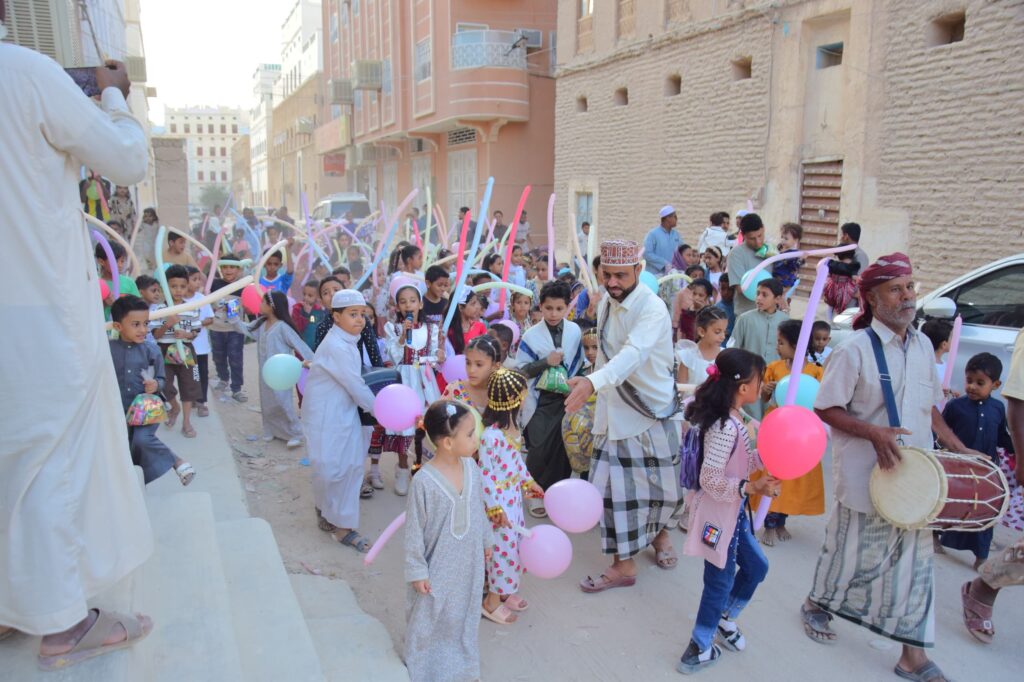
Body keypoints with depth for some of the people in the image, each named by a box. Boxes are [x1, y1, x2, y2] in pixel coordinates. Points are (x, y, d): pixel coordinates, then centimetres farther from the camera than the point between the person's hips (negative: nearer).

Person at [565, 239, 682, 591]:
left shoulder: (653, 308, -21)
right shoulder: (605, 304, 1)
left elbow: (633, 353, -39)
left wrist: (593, 382, -54)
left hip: (652, 408, -4)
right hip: (615, 410, 5)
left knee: (660, 485, 12)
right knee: (615, 485, 2)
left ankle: (657, 531, 44)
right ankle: (624, 563, 17)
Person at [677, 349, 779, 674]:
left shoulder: (735, 419, 4)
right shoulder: (726, 427, -27)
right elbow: (711, 479, -28)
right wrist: (751, 487, -26)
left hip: (734, 513, 10)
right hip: (720, 514, -10)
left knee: (756, 566, 23)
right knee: (720, 580, 5)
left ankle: (725, 619, 42)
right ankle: (699, 651, 21)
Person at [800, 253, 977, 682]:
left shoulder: (922, 345, 6)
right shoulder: (855, 349, -15)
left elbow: (929, 406, 16)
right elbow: (825, 408, -14)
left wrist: (959, 448, 8)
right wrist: (873, 432, -25)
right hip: (867, 477, -6)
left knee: (914, 562, 12)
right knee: (855, 553, 11)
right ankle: (817, 604, 39)